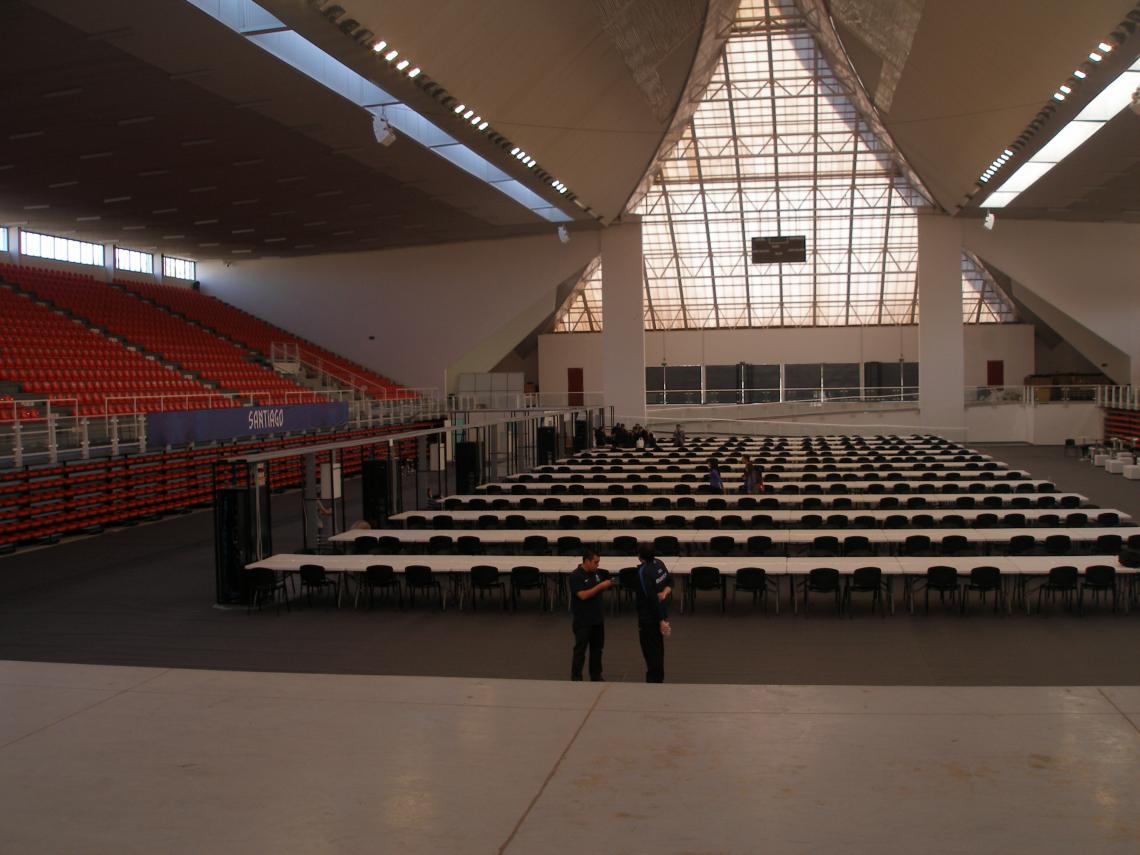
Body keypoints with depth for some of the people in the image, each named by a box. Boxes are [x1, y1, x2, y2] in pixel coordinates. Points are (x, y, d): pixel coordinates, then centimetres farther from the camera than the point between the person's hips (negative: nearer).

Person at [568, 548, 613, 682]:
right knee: (580, 650, -1)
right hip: (583, 620, -7)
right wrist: (601, 585, -24)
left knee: (597, 648, 15)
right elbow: (583, 595, -25)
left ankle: (596, 676, 26)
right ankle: (576, 678, 6)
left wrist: (608, 584, -2)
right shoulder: (575, 576, -16)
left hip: (597, 618, 7)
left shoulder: (595, 573, 6)